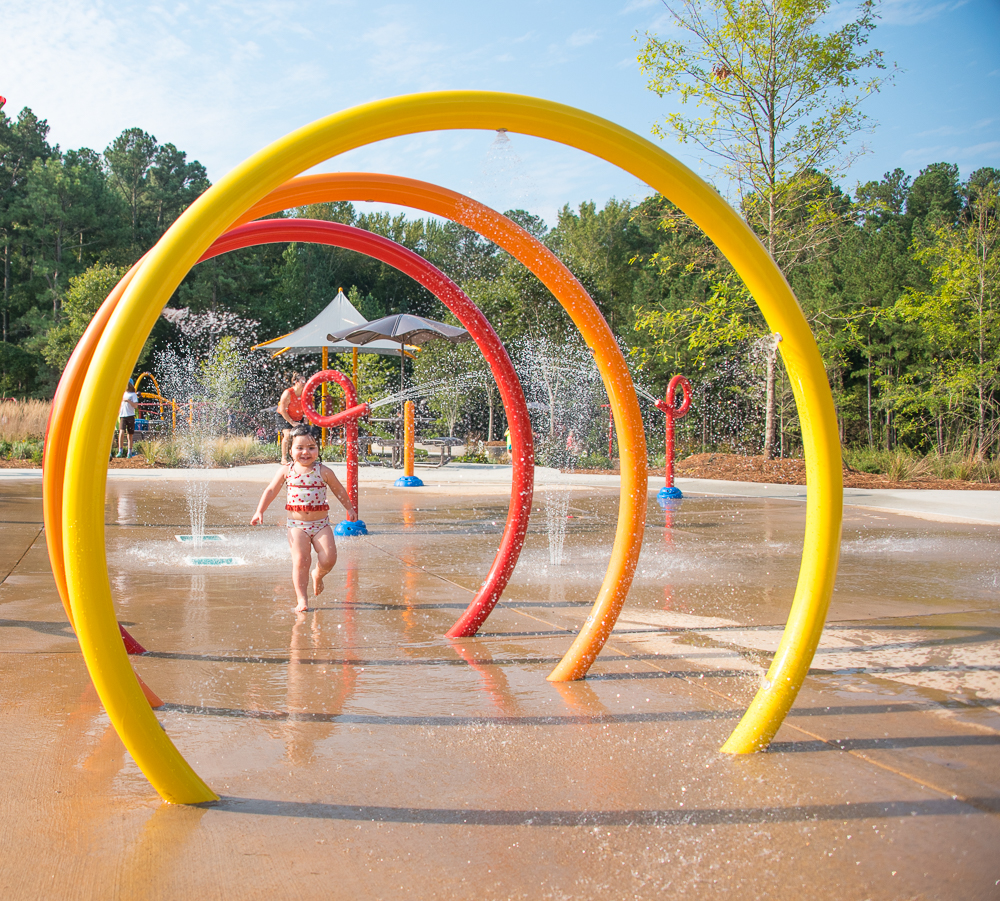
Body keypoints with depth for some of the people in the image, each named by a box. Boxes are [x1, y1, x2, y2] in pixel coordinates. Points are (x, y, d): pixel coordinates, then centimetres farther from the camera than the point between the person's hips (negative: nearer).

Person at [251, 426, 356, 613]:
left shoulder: (324, 471, 0)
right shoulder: (286, 470, 0)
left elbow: (339, 490, 14)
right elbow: (271, 491, 7)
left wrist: (350, 508, 22)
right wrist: (260, 511, 0)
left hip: (321, 524, 1)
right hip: (297, 525, 0)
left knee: (329, 558, -11)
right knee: (300, 560, -13)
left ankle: (317, 575, 25)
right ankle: (301, 599, -2)